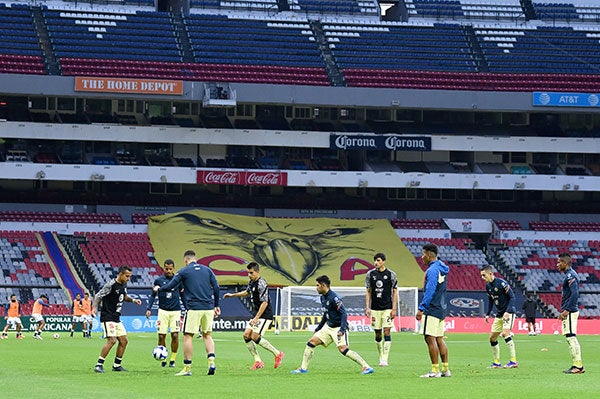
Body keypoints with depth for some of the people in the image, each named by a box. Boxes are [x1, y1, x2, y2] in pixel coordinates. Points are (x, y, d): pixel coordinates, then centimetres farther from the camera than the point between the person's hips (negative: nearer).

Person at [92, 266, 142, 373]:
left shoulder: (124, 285, 9)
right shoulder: (111, 285, -16)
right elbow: (98, 296, -13)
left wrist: (132, 300, 11)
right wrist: (95, 307, -27)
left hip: (117, 319, 9)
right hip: (107, 318, -9)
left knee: (124, 341, 7)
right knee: (112, 340, -20)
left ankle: (117, 365, 18)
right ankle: (99, 365, -13)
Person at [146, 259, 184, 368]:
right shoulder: (158, 280, 4)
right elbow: (153, 295, 11)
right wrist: (149, 308, 2)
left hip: (175, 311, 0)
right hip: (163, 311, 0)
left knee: (175, 335, -10)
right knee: (161, 336, -5)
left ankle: (172, 359, 5)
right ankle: (163, 359, 12)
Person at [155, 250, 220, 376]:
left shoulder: (183, 272, 0)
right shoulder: (207, 270, 11)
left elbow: (169, 287, 0)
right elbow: (216, 288, 8)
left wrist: (158, 289, 20)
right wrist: (216, 306, 16)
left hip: (193, 309, -4)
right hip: (208, 308, 4)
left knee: (188, 336, 2)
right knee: (207, 335, 15)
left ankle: (187, 368, -1)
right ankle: (211, 362, -2)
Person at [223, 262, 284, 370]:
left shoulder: (261, 284, -20)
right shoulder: (252, 282, 9)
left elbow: (265, 302, -24)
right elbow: (247, 292, 31)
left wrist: (256, 318, -25)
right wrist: (233, 295, 28)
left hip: (265, 315, -9)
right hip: (257, 314, 9)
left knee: (255, 337, -16)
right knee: (246, 336, 0)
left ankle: (277, 354, -2)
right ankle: (258, 361, 4)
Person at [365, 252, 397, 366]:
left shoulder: (391, 275, -2)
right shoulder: (370, 274, 5)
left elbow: (395, 292, 1)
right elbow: (368, 291, 10)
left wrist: (394, 309, -5)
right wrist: (367, 307, 3)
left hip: (387, 308, -3)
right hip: (375, 309, 3)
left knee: (387, 332, -11)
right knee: (378, 334, 6)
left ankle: (385, 359, -13)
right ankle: (381, 357, 18)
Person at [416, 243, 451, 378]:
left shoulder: (432, 270, -15)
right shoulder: (442, 269, 15)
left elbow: (430, 291, -22)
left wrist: (421, 308, -20)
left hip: (432, 310, -10)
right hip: (441, 309, 10)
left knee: (430, 339, -8)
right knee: (439, 339, 12)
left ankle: (435, 370, -10)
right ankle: (445, 369, 12)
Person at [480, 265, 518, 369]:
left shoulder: (501, 283, -18)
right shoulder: (488, 286, 7)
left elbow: (512, 297, -17)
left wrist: (507, 312, -25)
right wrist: (488, 314, 12)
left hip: (509, 312, -9)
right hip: (499, 314, 9)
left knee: (505, 333, -25)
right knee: (492, 337, 7)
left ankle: (514, 361, -23)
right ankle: (497, 362, 17)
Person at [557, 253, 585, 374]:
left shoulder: (570, 275, -13)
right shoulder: (569, 275, 18)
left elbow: (574, 293, -23)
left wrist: (567, 310, -23)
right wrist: (563, 312, 24)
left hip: (570, 312, -11)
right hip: (569, 312, 11)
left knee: (571, 337, -11)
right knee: (570, 338, 11)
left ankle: (578, 366, -13)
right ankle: (578, 366, 12)